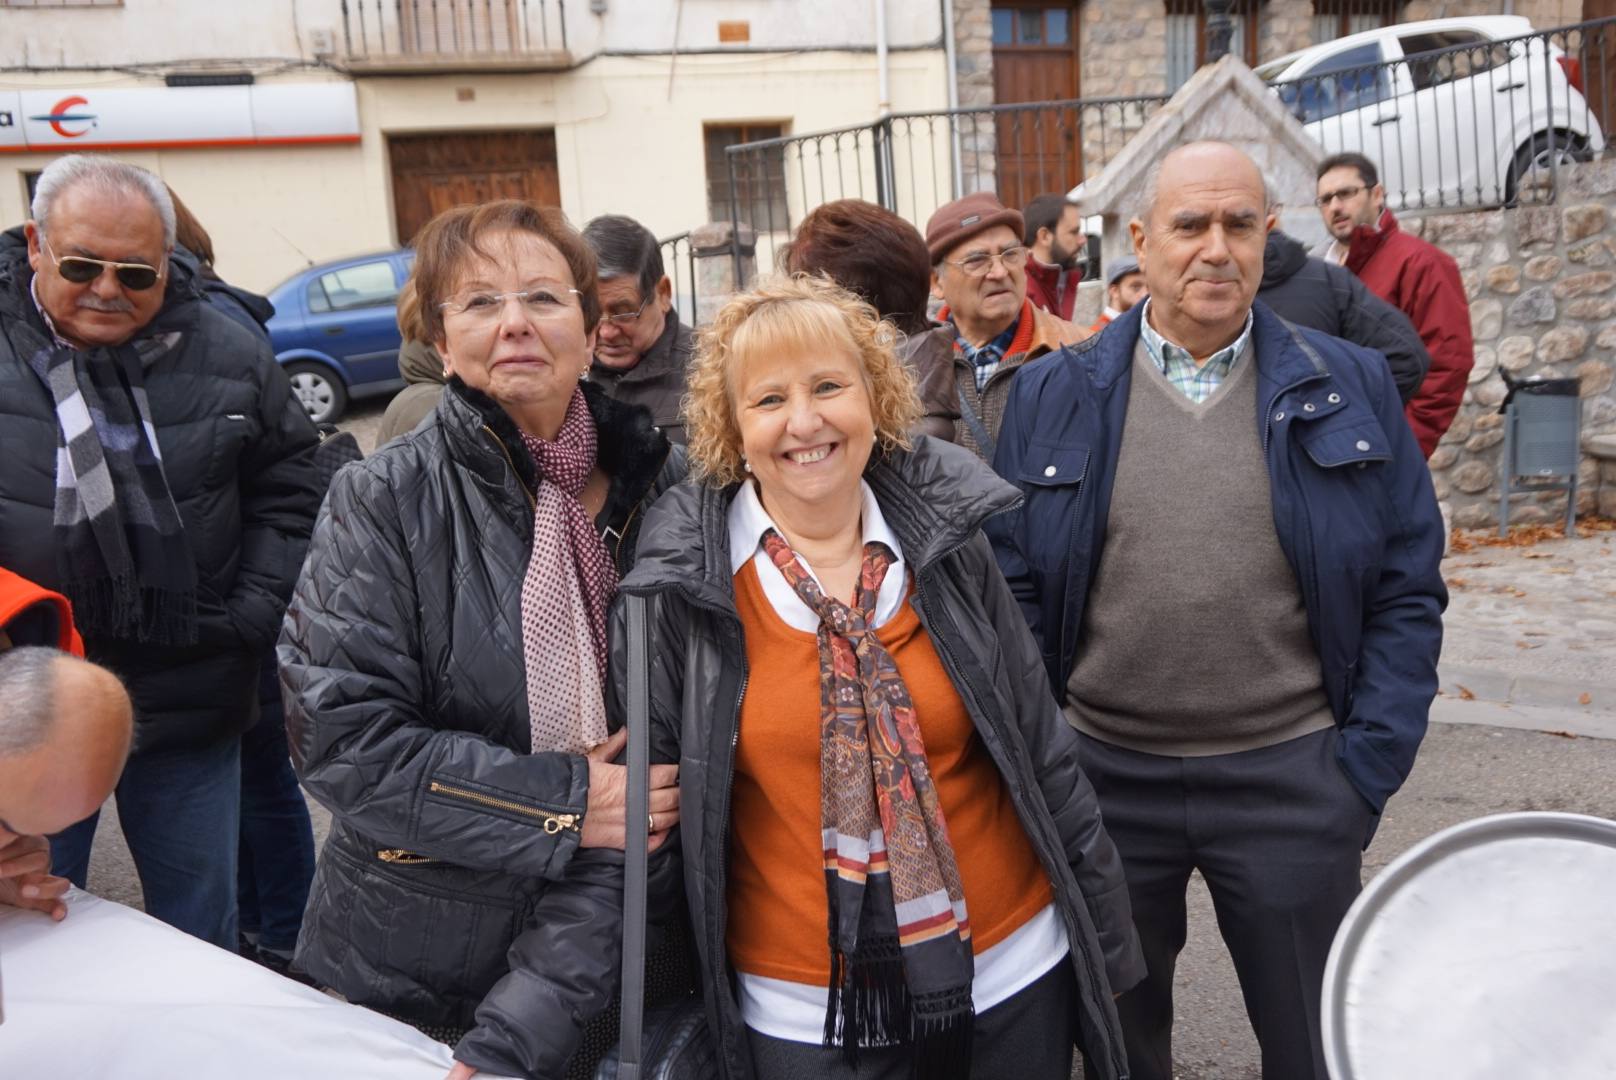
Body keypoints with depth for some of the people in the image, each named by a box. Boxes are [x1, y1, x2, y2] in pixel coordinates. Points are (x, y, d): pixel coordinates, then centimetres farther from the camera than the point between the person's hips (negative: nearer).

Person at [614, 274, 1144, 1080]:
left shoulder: (944, 538, -5)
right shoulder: (680, 584, -10)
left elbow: (1042, 749, 1)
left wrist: (1104, 937, 6)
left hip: (1015, 979, 2)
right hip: (800, 1015, -1)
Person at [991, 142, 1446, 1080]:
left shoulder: (1350, 388, -1)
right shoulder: (1054, 396, -1)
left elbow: (1407, 593, 0)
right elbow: (1012, 586, 1)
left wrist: (1368, 768, -6)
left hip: (1292, 779, 0)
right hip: (1104, 776, 1)